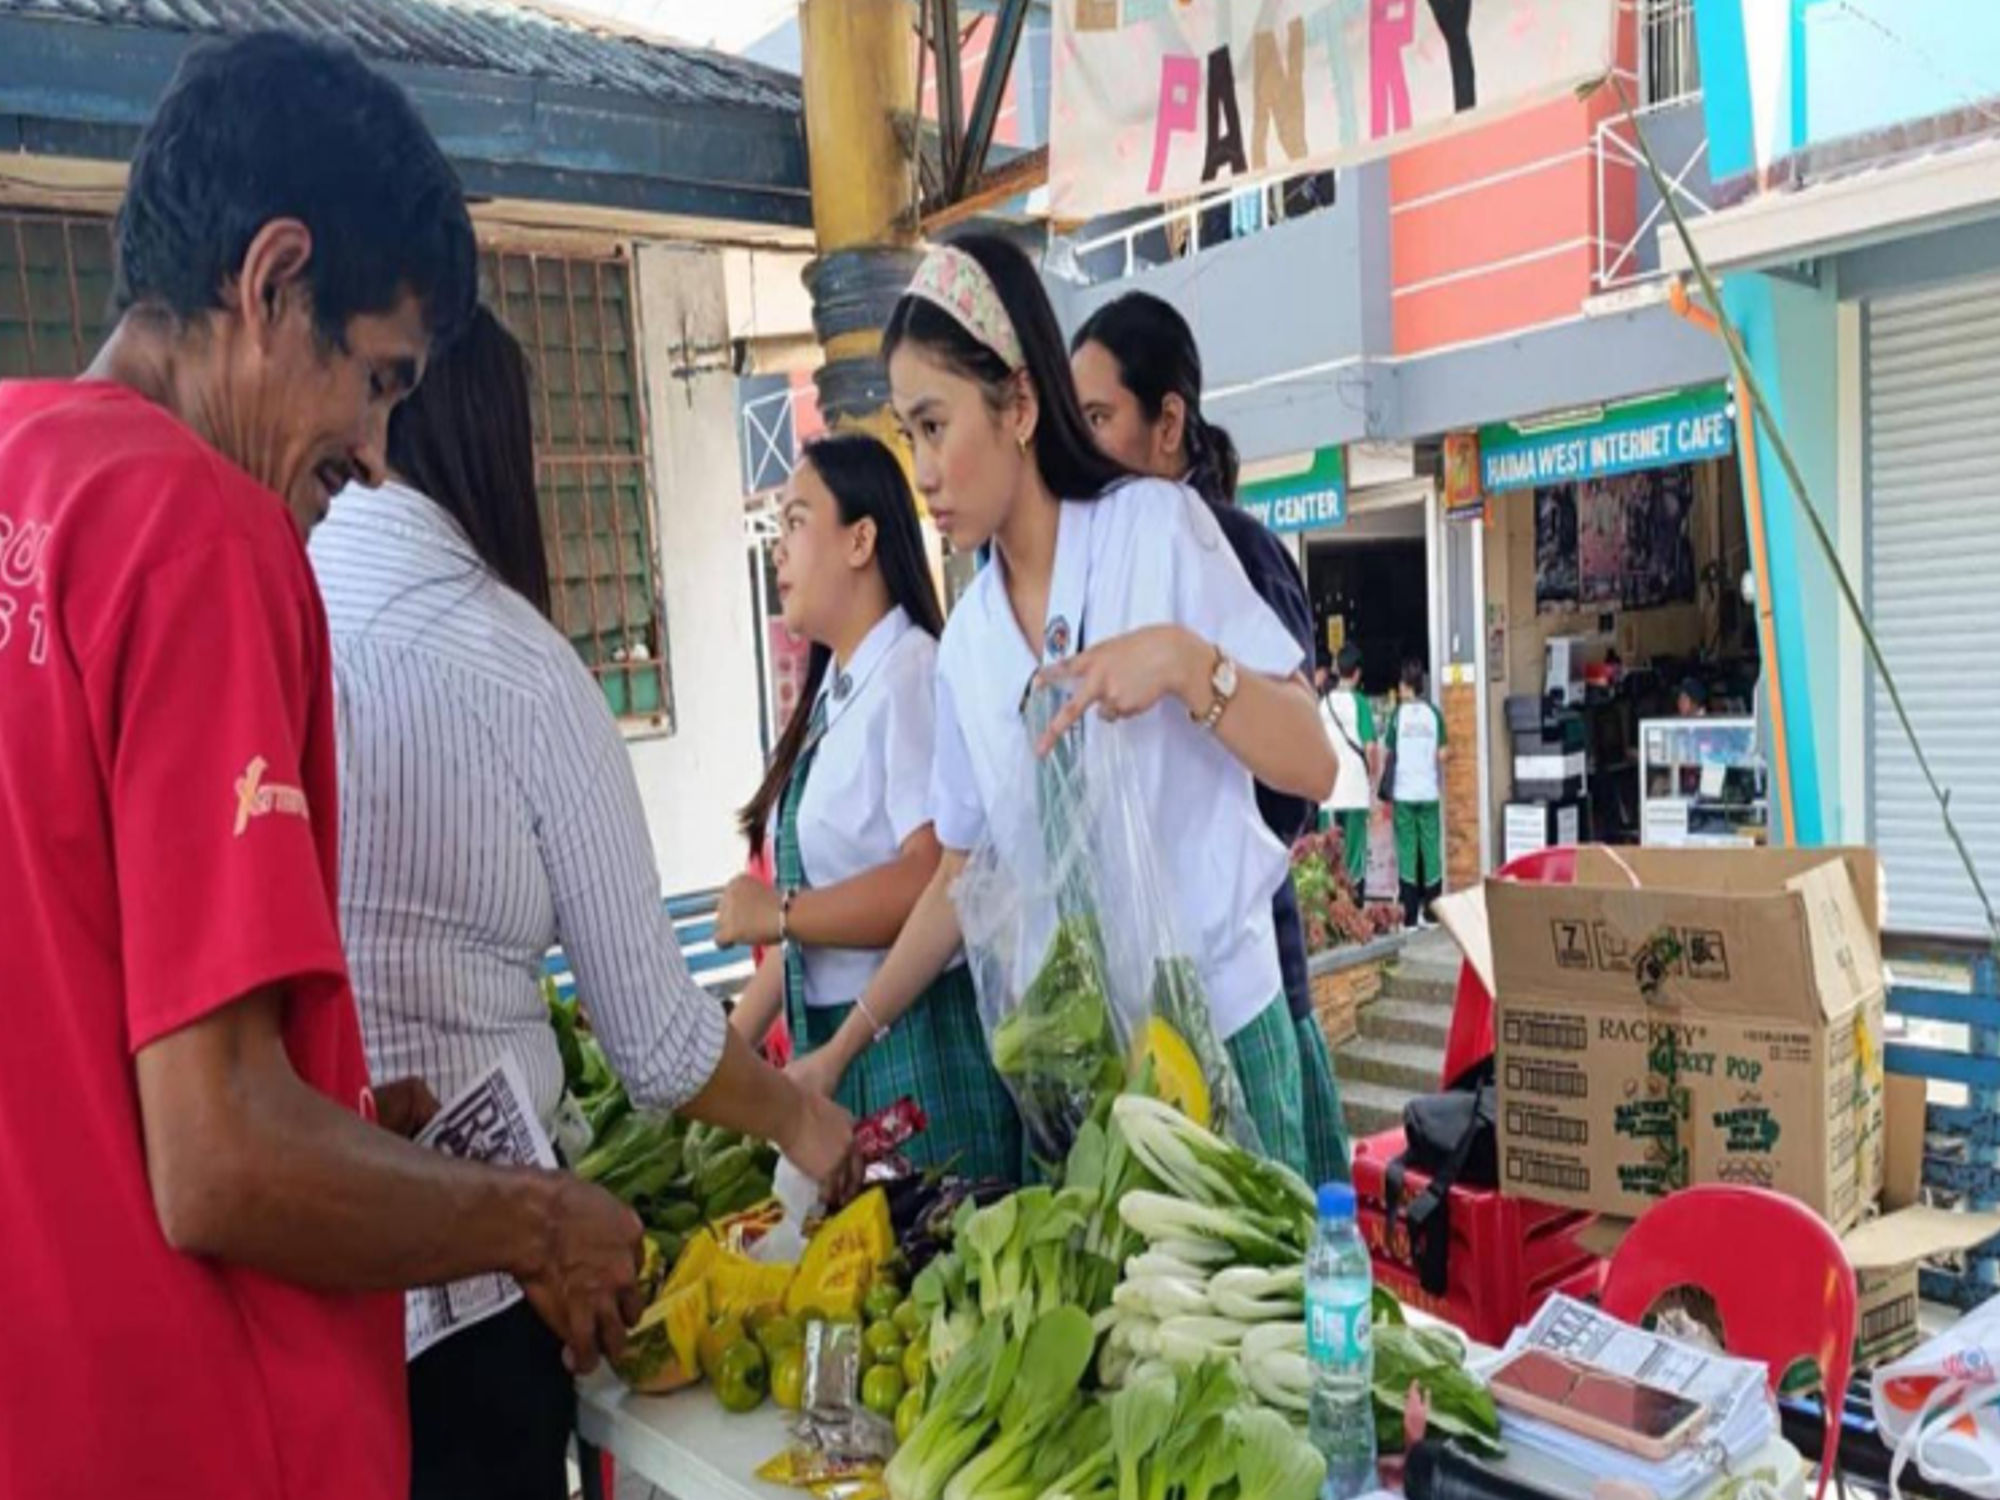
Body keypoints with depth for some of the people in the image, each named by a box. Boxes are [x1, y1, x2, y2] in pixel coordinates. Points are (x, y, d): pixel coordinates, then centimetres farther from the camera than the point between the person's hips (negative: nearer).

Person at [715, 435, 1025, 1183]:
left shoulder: (910, 673, -15)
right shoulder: (831, 695, 10)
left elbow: (933, 882, -25)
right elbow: (818, 896, 12)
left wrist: (777, 912, -15)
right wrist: (731, 1040, 13)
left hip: (917, 1039, -8)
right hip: (832, 1041, 8)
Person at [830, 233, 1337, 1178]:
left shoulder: (1157, 528, -7)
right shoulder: (965, 643, 6)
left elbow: (1312, 766, -9)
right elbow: (961, 878, 12)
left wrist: (1184, 658, -25)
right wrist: (845, 1047, 10)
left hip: (1215, 1020, -4)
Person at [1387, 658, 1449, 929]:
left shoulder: (1398, 713, -4)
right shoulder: (1434, 713, 0)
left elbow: (1390, 754, -2)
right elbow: (1442, 754, -2)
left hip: (1404, 792, -2)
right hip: (1429, 791, 2)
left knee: (1407, 849, 2)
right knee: (1431, 848, 8)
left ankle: (1410, 915, 2)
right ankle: (1431, 911, 11)